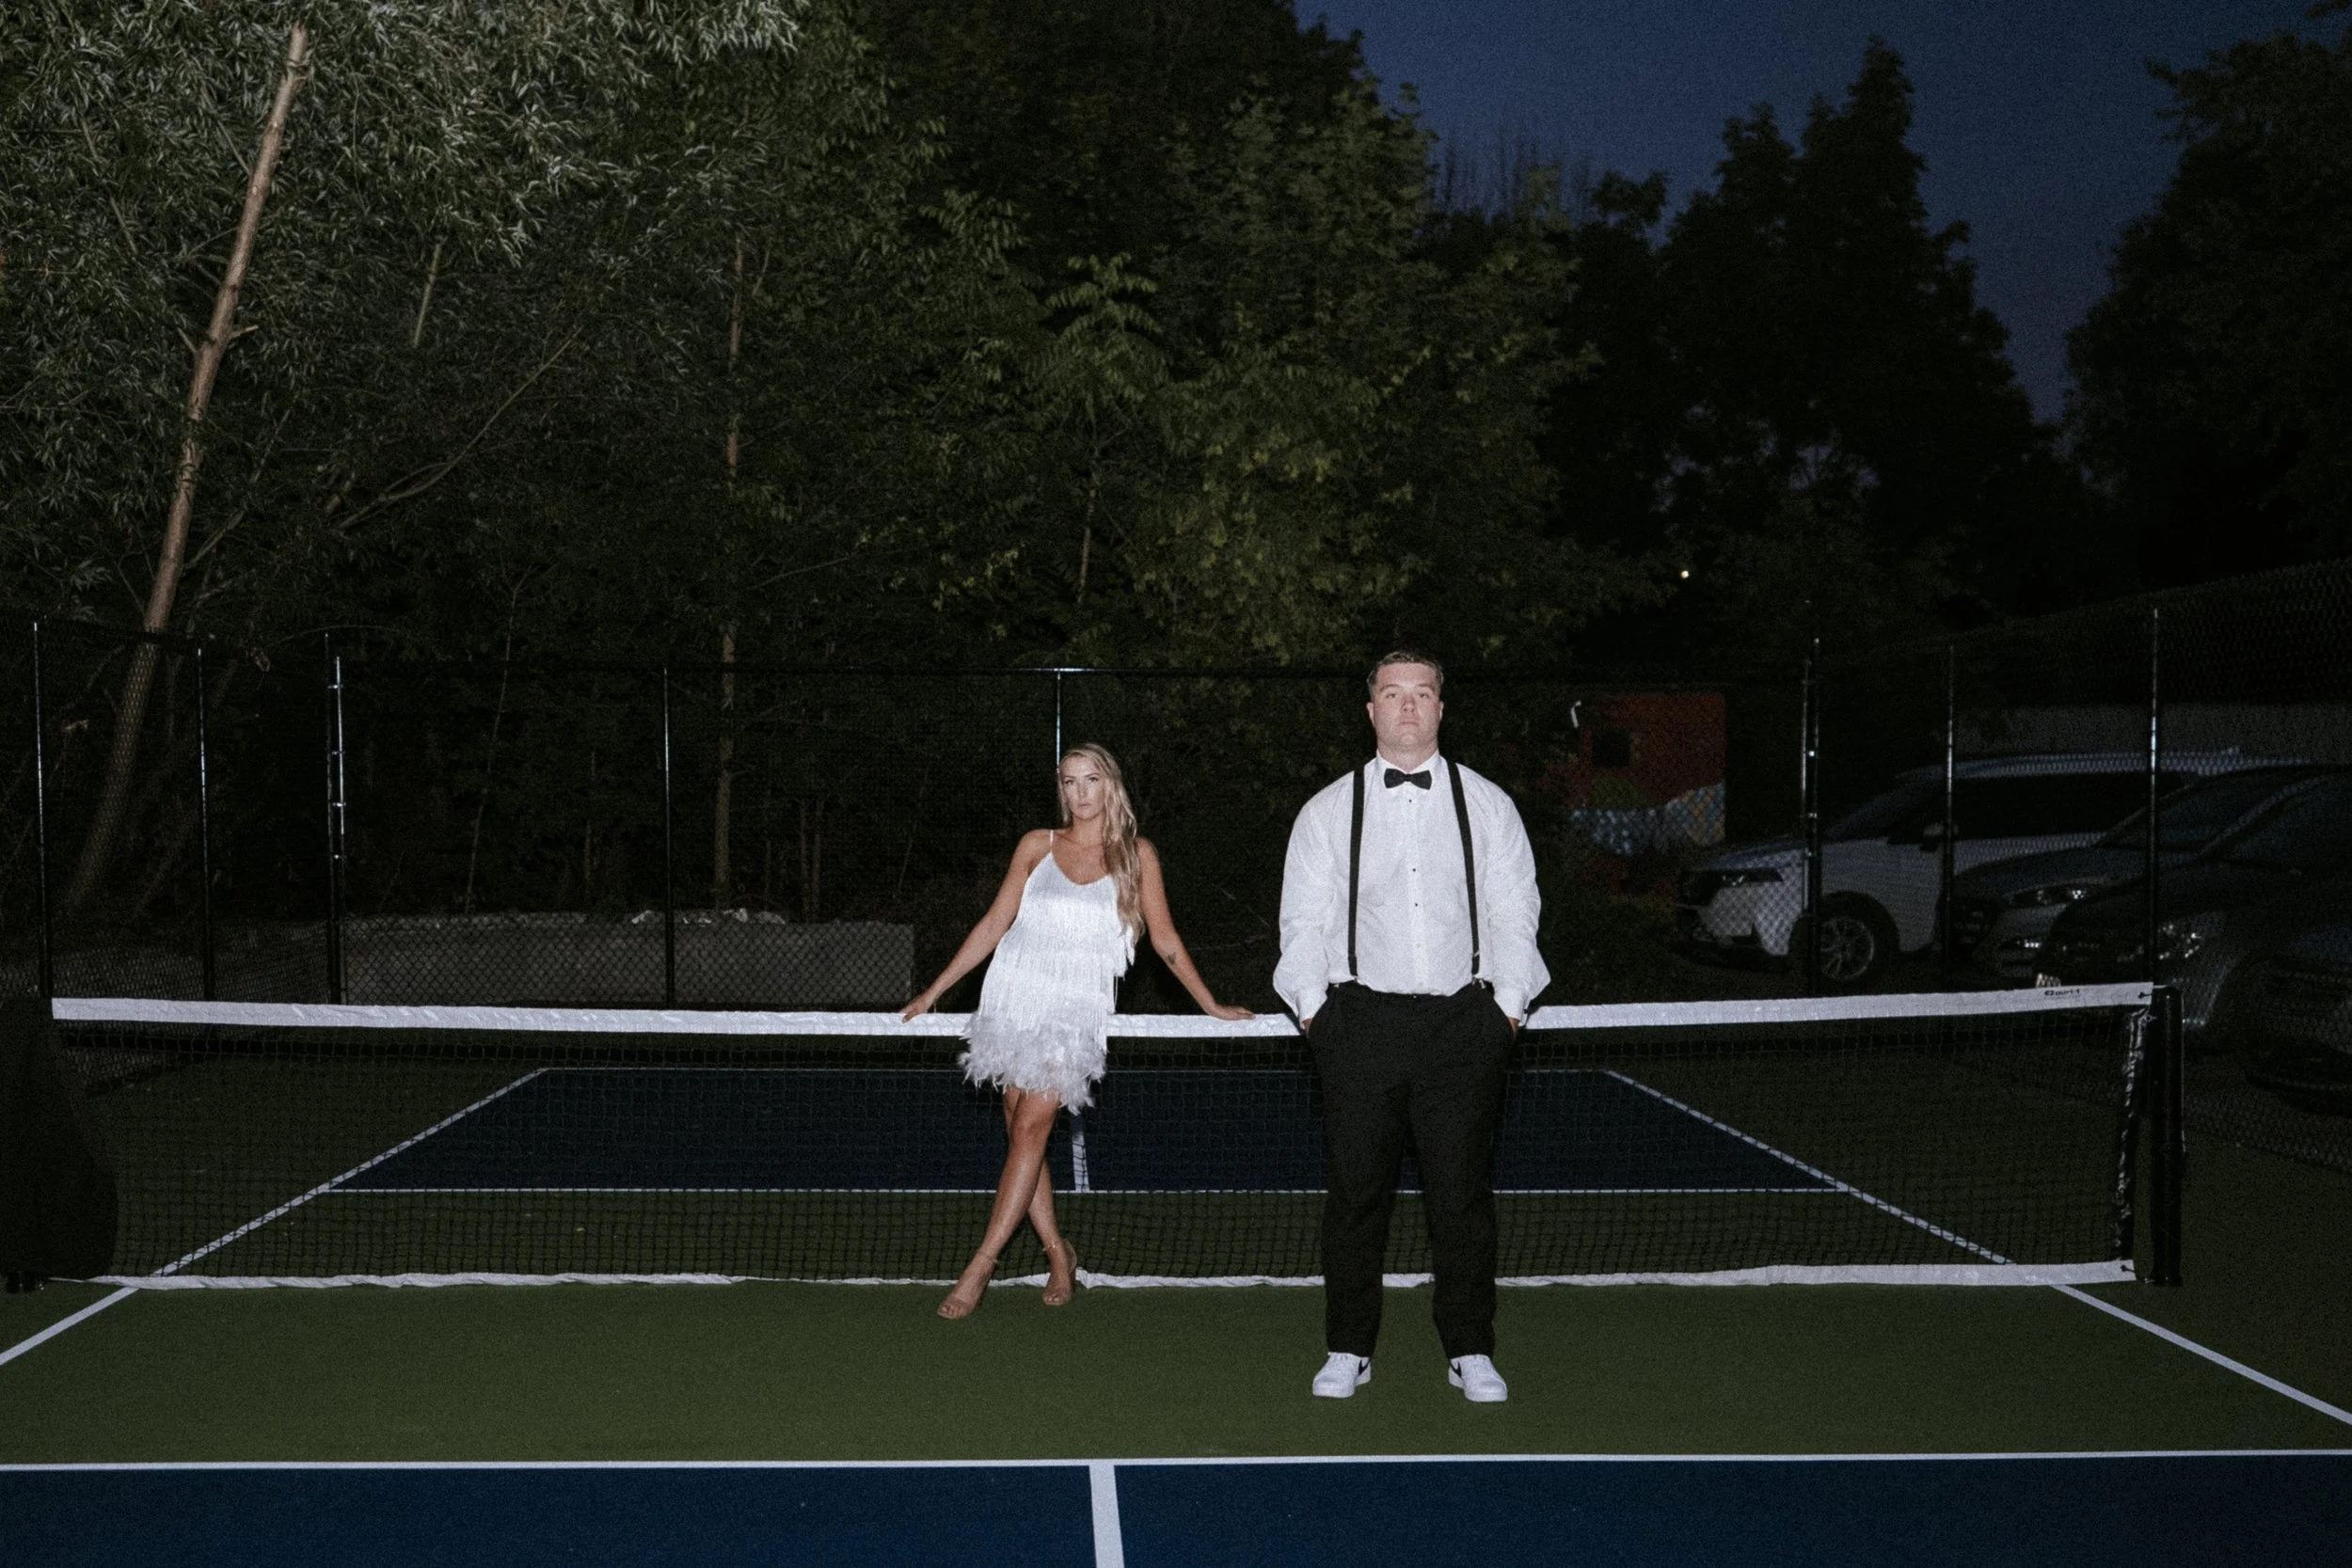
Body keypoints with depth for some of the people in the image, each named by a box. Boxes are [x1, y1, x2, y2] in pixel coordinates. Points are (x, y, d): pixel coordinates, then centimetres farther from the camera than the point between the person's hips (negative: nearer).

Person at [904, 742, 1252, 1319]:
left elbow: (1165, 938, 13)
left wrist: (1211, 1005, 15)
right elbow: (994, 924, 13)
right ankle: (1058, 1254, 14)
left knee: (1030, 1126, -13)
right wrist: (934, 992, 12)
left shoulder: (1136, 855, 5)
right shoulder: (1037, 846, 8)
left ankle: (979, 1267, -12)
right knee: (1021, 1131, 0)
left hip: (1075, 1010, -3)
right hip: (1014, 997, 3)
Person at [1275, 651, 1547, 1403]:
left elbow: (1514, 912, 8)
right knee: (1356, 1190, 3)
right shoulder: (1327, 812, 7)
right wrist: (1313, 1007, -1)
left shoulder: (1487, 805, 9)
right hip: (1362, 1022, 0)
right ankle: (1348, 1350, 15)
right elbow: (1303, 922, 8)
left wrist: (1508, 1003, 0)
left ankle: (1471, 1352, 15)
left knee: (1462, 1192, 3)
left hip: (1463, 1023, 0)